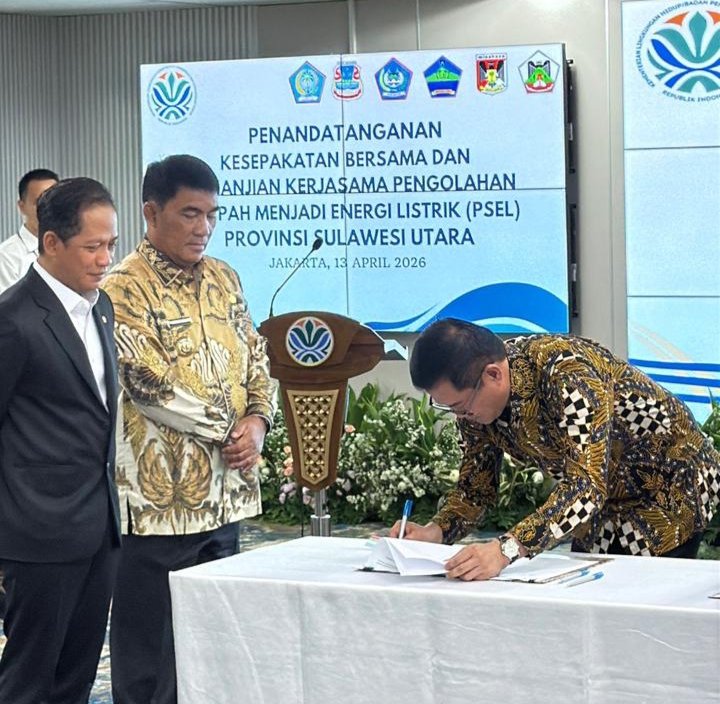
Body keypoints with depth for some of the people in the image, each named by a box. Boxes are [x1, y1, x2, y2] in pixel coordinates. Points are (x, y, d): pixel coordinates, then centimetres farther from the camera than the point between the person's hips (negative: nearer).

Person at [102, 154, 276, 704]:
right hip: (160, 498, -7)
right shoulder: (126, 288, -11)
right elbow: (149, 381, -18)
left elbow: (255, 357, 14)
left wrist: (257, 422, -5)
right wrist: (227, 431, -12)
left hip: (226, 493, 7)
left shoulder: (223, 279, 12)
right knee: (150, 657, 2)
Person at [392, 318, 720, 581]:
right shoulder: (473, 393, -13)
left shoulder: (566, 373, -35)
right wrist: (436, 531, -23)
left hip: (669, 484, -7)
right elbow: (475, 485, -3)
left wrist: (506, 549, -55)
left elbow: (586, 486, -44)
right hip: (605, 502, 7)